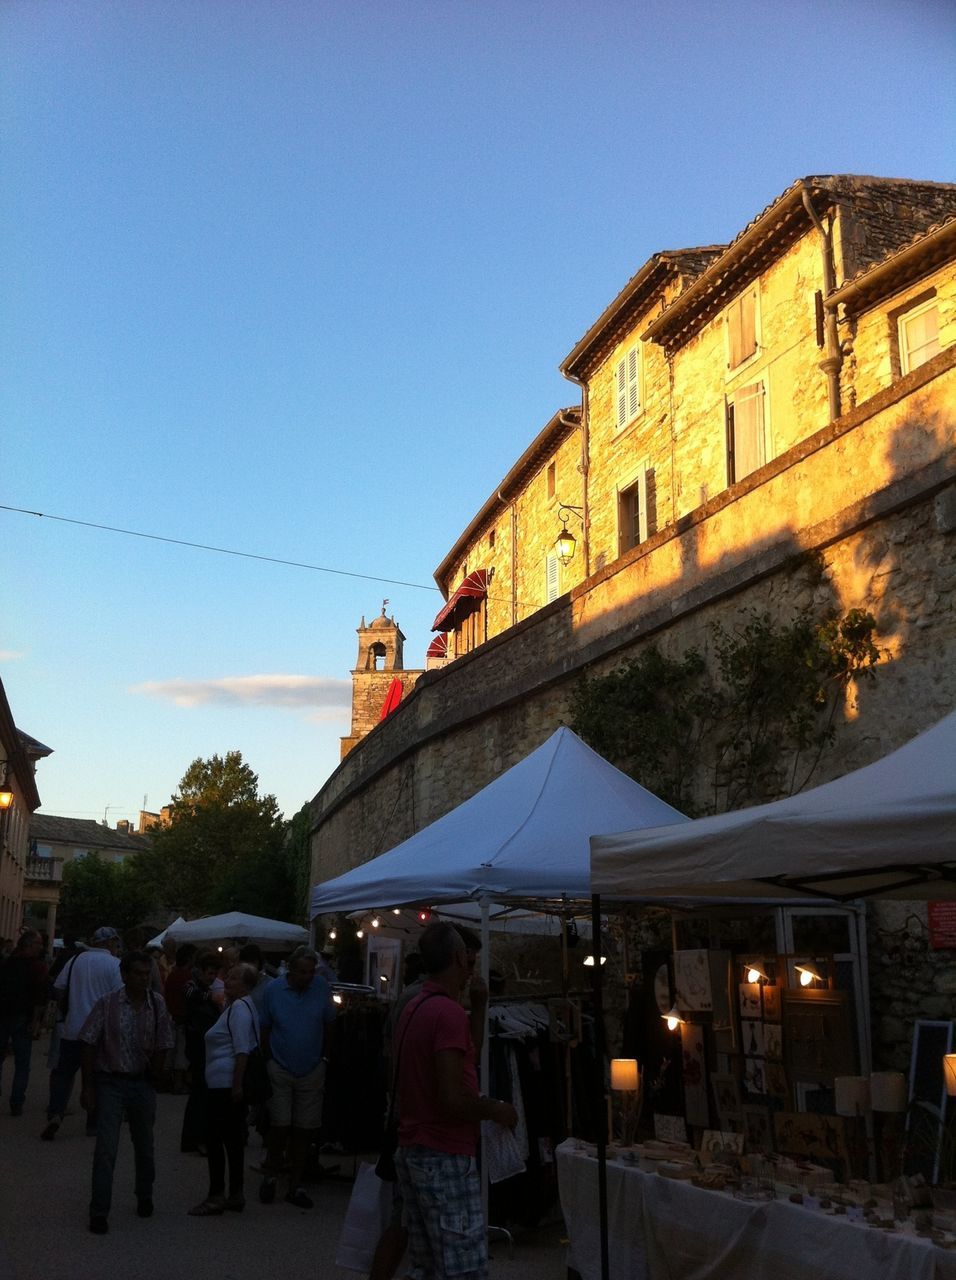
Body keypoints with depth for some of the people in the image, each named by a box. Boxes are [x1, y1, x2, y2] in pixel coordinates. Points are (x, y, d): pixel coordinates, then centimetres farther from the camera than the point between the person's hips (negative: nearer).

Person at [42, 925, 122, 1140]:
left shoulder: (77, 959, 4)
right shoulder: (114, 964, -8)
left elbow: (58, 990, 4)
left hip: (73, 1028, 3)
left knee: (63, 1073, 11)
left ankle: (55, 1113, -8)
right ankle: (93, 1123, 15)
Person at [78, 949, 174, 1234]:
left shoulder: (157, 1004, -4)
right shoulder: (107, 1004, -12)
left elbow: (161, 1046, 4)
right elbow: (89, 1045, -8)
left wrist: (153, 1075, 0)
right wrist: (87, 1088, -9)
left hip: (142, 1083, 3)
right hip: (109, 1082, -3)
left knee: (144, 1145, 16)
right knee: (106, 1149, -7)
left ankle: (144, 1197, 37)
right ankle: (99, 1213, 3)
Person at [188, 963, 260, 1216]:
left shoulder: (240, 1007, -13)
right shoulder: (234, 1006, 18)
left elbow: (242, 1050, -20)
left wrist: (237, 1085, -23)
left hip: (224, 1083, -10)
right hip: (227, 1083, 10)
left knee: (214, 1138, -5)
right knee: (232, 1138, 13)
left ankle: (216, 1197, 0)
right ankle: (235, 1195, 19)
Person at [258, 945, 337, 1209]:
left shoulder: (321, 987, -6)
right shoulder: (273, 989, -6)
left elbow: (330, 1025, 4)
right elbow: (265, 1029, 3)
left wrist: (325, 1057, 3)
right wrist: (267, 1060, 2)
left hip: (311, 1071, 1)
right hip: (280, 1069, -1)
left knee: (303, 1130, 7)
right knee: (279, 1127, -1)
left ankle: (296, 1186, 17)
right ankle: (270, 1176, 22)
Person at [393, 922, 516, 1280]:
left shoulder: (413, 1010, 11)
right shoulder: (449, 1012, -18)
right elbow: (452, 1101, -23)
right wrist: (495, 1110, -7)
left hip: (411, 1152, 10)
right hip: (445, 1158, -10)